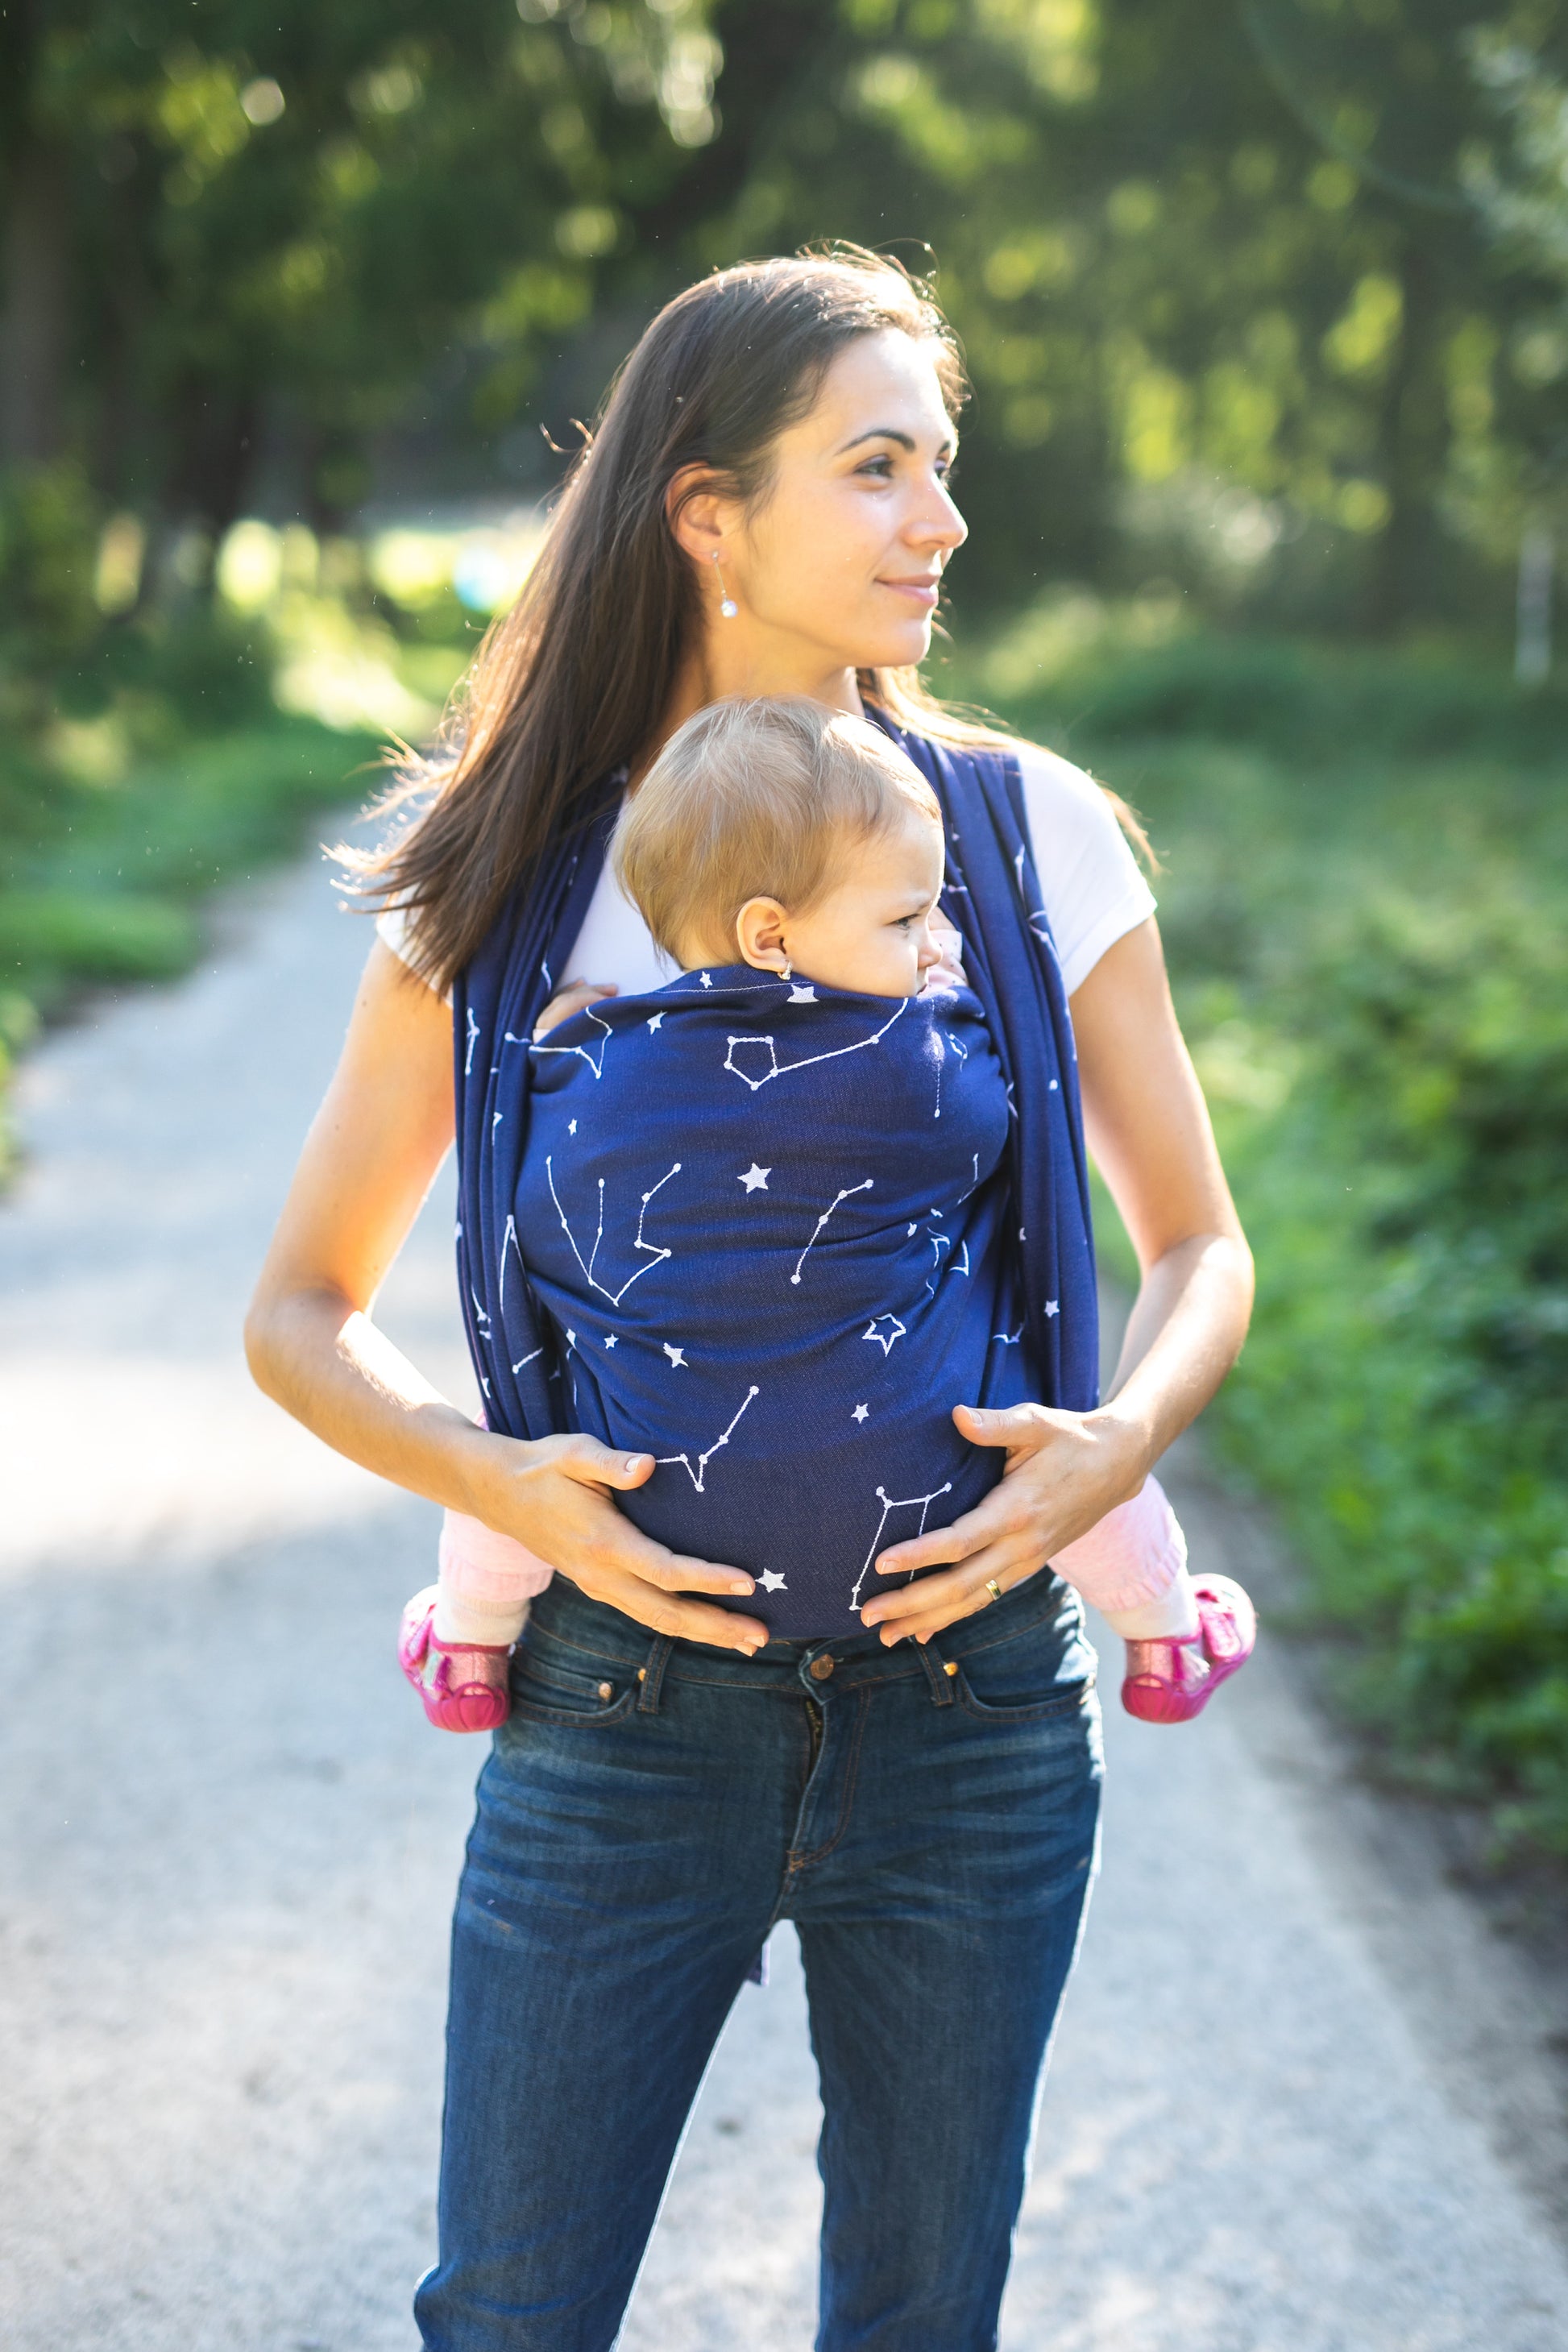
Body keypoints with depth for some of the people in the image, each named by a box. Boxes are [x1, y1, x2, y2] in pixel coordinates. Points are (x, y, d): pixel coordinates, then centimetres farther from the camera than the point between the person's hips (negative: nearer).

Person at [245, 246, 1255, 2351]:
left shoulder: (1030, 836, 1)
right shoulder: (510, 880, 0)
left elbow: (1198, 1247, 9)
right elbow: (302, 1312, 4)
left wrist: (1119, 1442, -12)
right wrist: (489, 1477, -15)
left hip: (969, 1687, 1)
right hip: (623, 1686, -1)